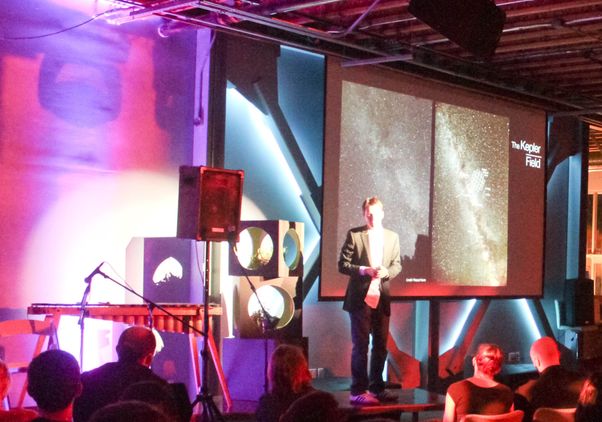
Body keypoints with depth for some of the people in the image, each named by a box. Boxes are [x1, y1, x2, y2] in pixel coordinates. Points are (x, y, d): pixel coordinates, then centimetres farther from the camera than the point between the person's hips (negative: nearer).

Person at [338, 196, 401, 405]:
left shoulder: (392, 237, 9)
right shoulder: (354, 235, -4)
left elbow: (397, 265, 11)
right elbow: (343, 264, -5)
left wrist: (386, 272, -10)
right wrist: (363, 270, -20)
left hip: (382, 298, 5)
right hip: (360, 297, -5)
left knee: (380, 345, 10)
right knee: (361, 345, -4)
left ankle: (377, 388, 20)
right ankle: (358, 391, 0)